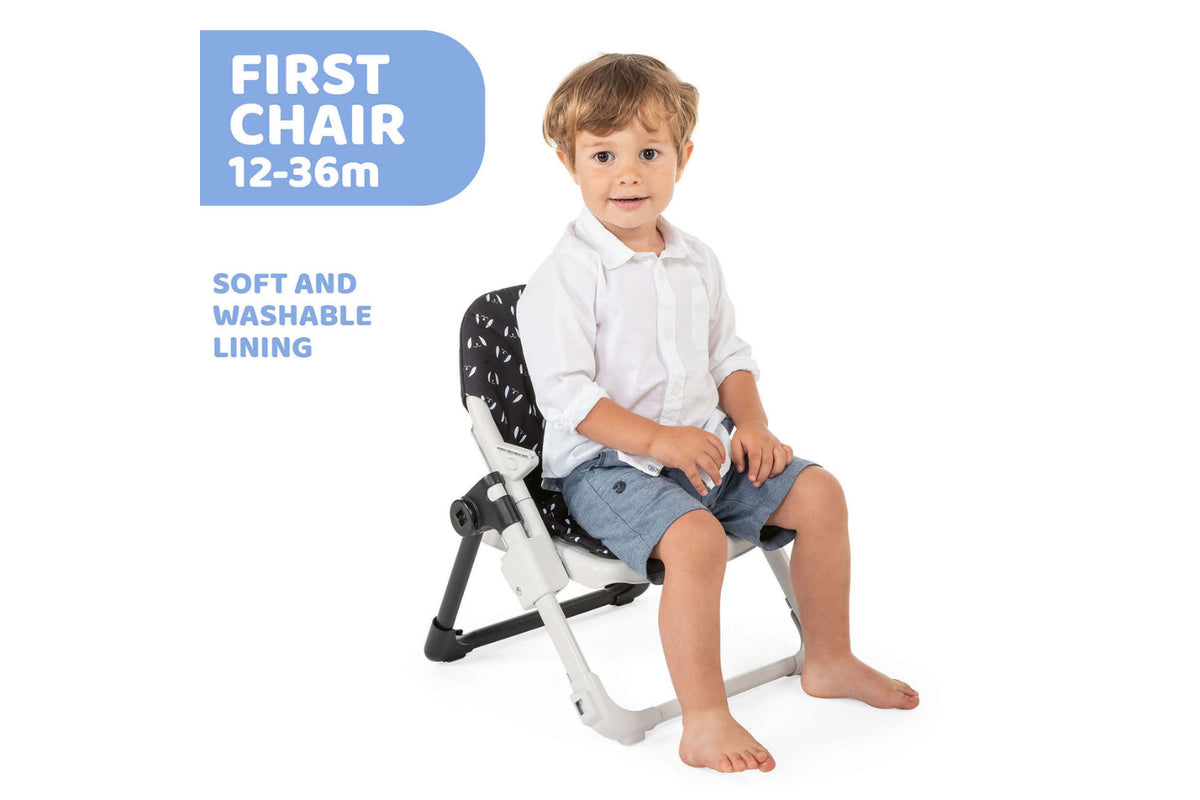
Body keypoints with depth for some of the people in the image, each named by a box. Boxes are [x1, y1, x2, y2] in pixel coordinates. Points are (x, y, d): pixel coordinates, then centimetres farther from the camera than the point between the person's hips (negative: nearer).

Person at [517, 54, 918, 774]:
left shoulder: (696, 263, 9)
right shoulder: (566, 277, -13)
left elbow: (730, 356, 17)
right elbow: (566, 392, -18)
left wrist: (752, 423, -1)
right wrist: (657, 441, -25)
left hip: (704, 445, 7)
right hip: (605, 465, -7)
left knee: (818, 493, -1)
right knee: (696, 538, -32)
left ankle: (829, 660, 16)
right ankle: (705, 721, -21)